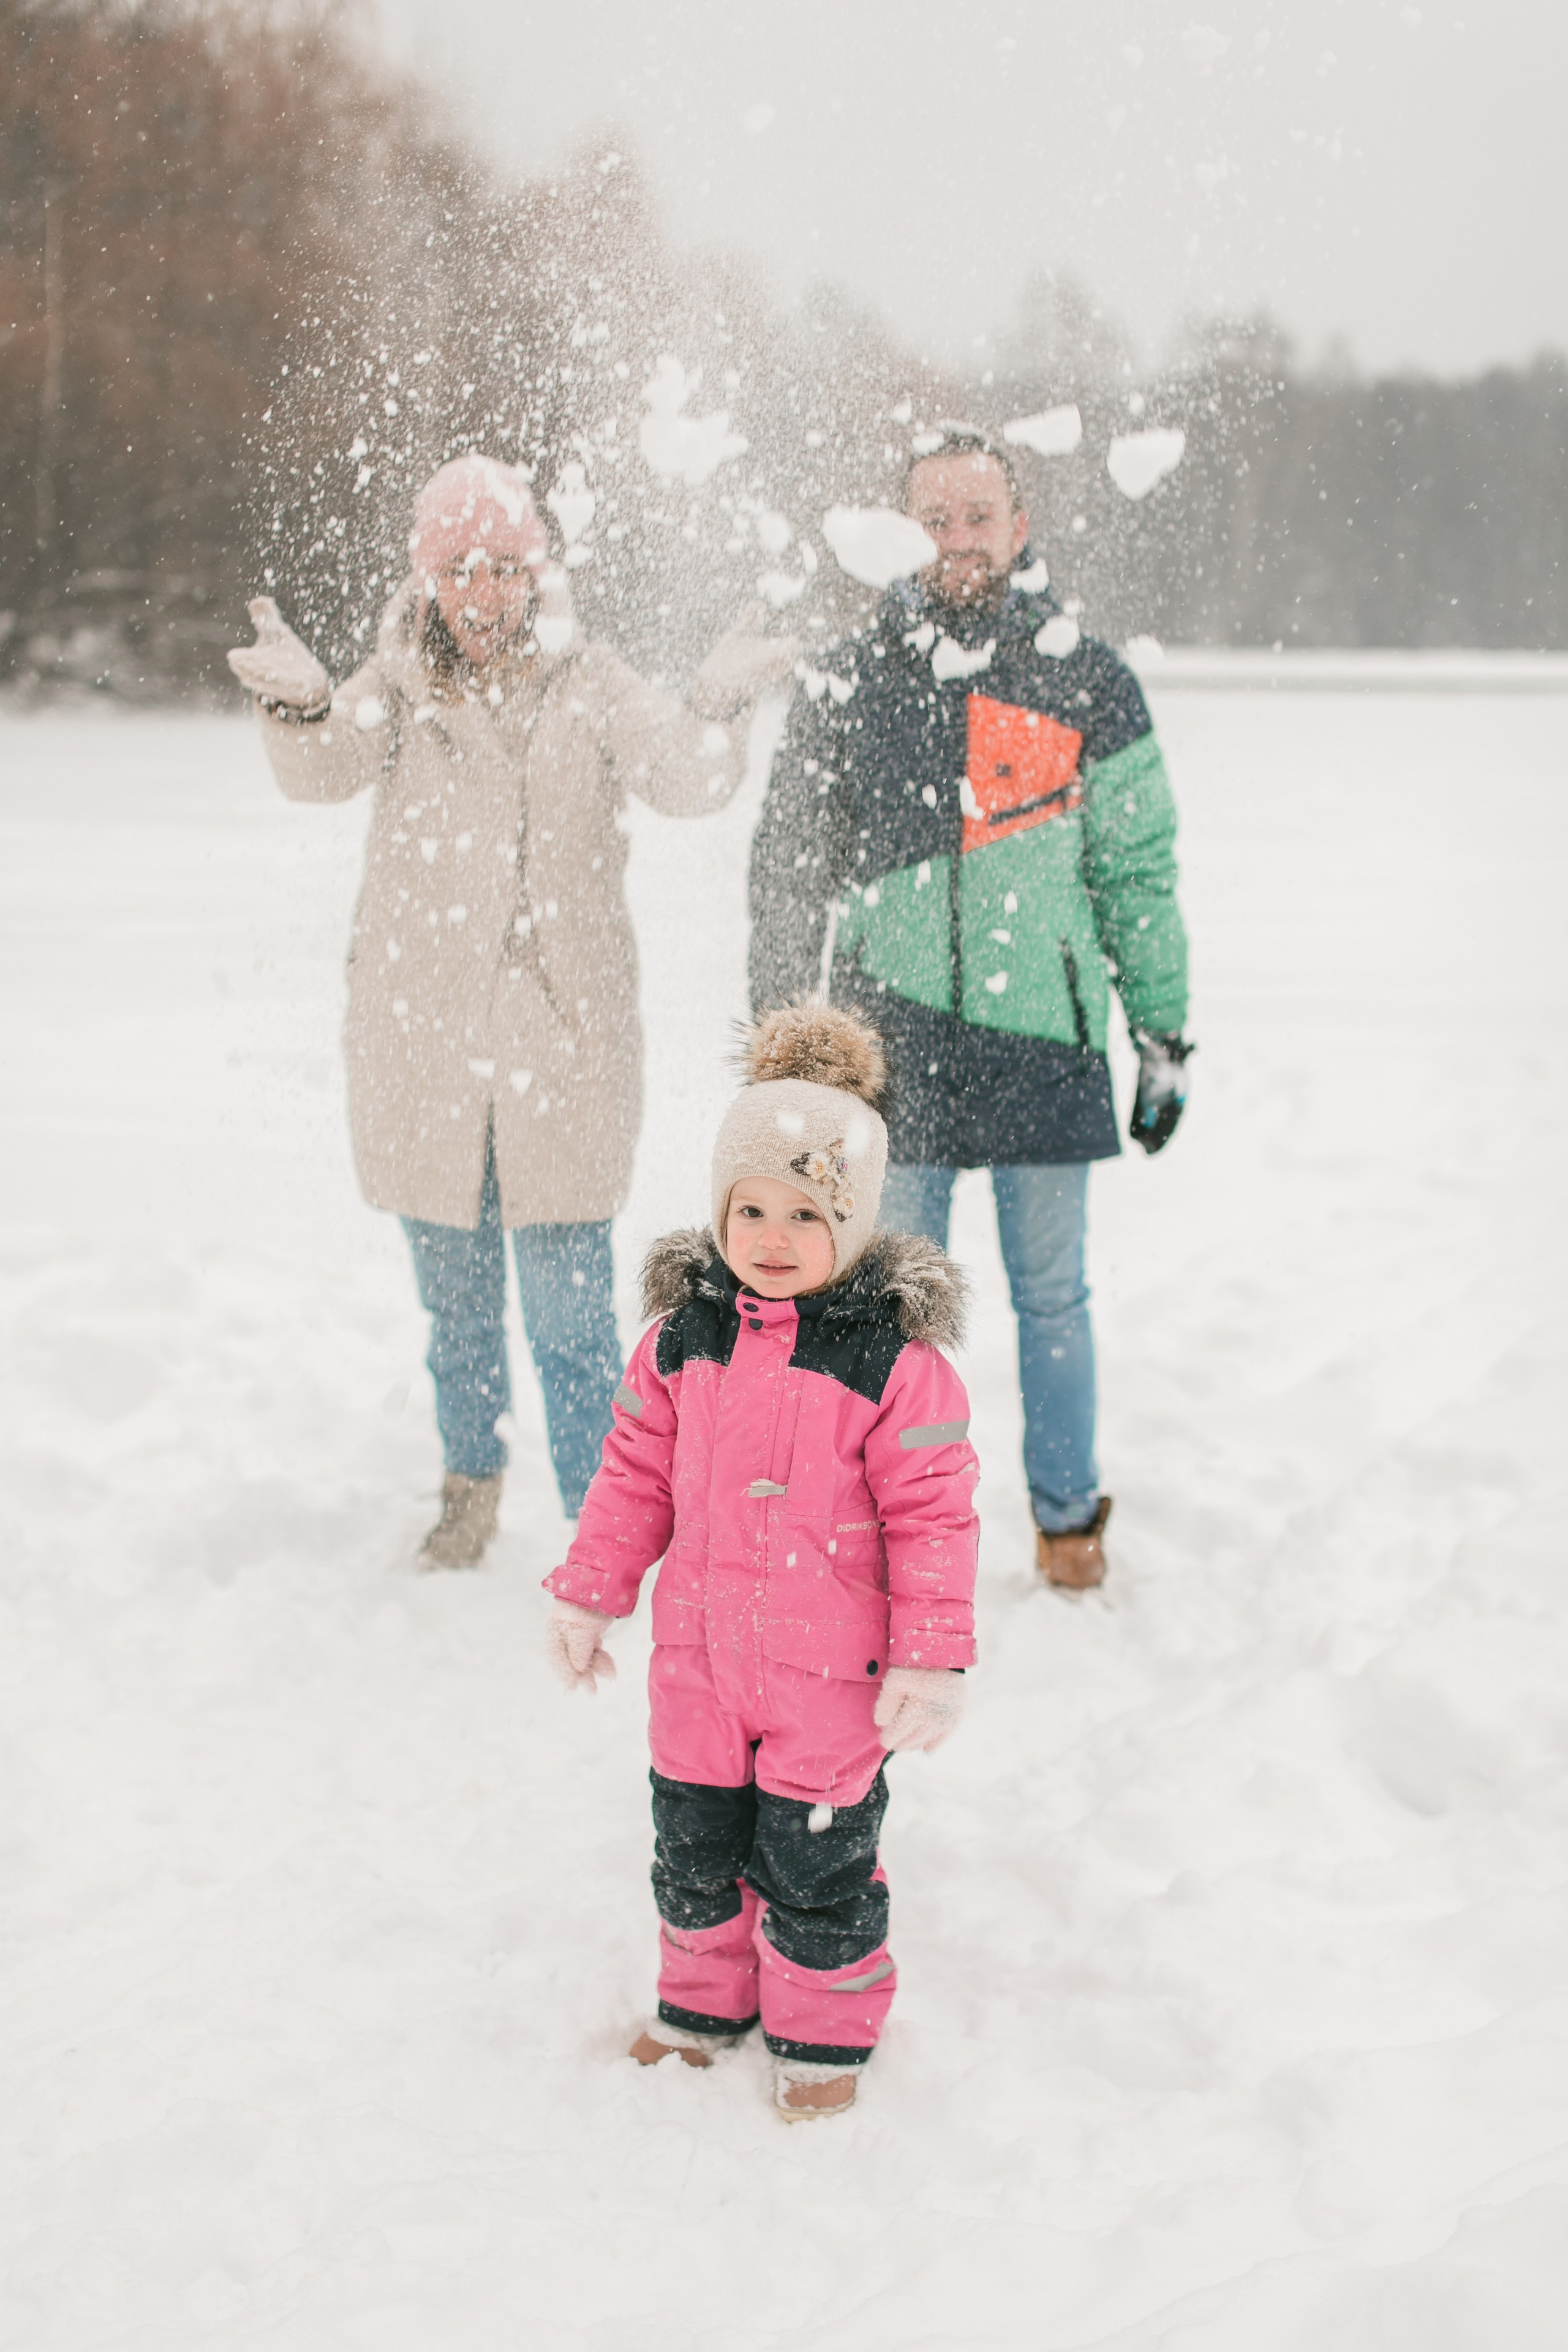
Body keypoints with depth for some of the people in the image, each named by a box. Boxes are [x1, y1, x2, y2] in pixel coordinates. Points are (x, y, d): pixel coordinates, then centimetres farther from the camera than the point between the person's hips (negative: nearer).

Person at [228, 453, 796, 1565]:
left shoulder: (588, 683, 2)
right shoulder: (401, 684, 2)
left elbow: (685, 780, -14)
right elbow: (328, 767, -17)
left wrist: (718, 705, -35)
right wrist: (302, 705, -39)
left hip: (562, 1040, -2)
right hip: (425, 1042, 2)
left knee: (572, 1312, -4)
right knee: (457, 1297, 16)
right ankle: (473, 1476, 38)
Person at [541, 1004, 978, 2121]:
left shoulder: (893, 1357, -15)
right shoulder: (683, 1337, -2)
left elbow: (933, 1514, -12)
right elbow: (635, 1472, 8)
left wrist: (932, 1659, -13)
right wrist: (588, 1595, 9)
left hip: (829, 1667, -4)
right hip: (699, 1651, 5)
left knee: (815, 1859, 7)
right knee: (694, 1840, 18)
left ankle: (824, 2032, 28)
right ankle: (704, 2000, 40)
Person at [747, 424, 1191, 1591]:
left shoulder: (1088, 681, 2)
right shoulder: (846, 686, 4)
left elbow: (1140, 871, 6)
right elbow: (787, 874, 10)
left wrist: (1165, 1036, 5)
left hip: (1042, 1034, 0)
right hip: (889, 1042, 1)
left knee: (1052, 1294, 10)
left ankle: (1068, 1516, 27)